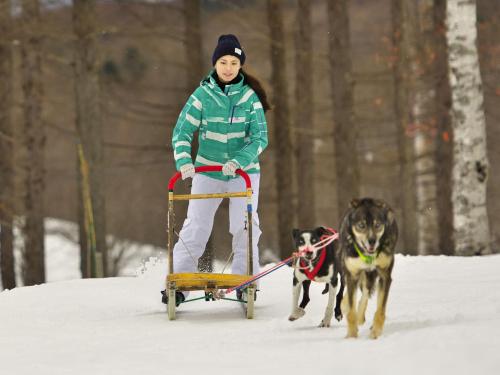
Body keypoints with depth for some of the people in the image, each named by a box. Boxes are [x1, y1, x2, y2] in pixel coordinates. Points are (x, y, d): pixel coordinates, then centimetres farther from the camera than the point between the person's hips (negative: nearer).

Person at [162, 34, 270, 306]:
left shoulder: (250, 96, -4)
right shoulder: (202, 95, -5)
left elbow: (260, 137, -10)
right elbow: (182, 132, -10)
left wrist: (238, 161, -26)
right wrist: (184, 161, -28)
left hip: (244, 172, 0)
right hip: (208, 172, 0)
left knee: (245, 228, -6)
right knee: (195, 227, -4)